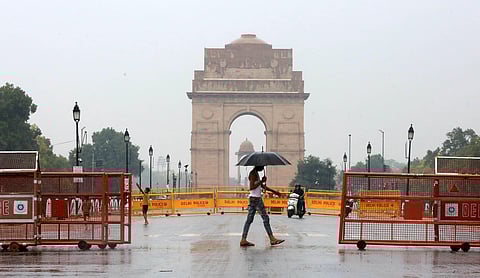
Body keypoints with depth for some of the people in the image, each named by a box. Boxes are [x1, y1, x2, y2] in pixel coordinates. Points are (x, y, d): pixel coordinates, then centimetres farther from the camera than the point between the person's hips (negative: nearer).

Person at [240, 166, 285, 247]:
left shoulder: (256, 173, 18)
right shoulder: (253, 174, -13)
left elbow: (262, 186, 25)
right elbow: (251, 187, -22)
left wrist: (274, 191, 25)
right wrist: (261, 181, -18)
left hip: (253, 199, 10)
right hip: (255, 198, -10)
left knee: (249, 219, 7)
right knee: (265, 218, -5)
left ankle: (243, 240, 5)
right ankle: (272, 239, -2)